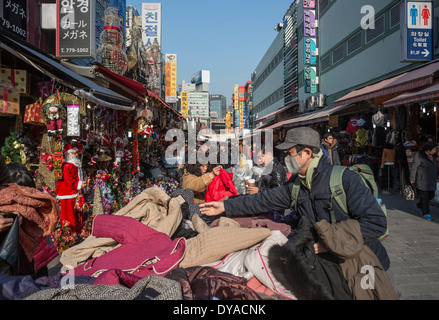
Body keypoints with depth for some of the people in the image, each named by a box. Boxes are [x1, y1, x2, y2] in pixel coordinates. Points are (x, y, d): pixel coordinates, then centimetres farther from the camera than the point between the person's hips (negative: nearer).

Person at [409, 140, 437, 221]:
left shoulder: (434, 156, 8)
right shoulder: (419, 157, -14)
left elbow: (434, 167, 19)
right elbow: (413, 168, -9)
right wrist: (412, 179, -7)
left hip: (431, 181, 7)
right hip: (422, 181, -7)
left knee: (431, 195, 12)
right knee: (425, 196, -3)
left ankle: (419, 205, 35)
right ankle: (426, 213, 10)